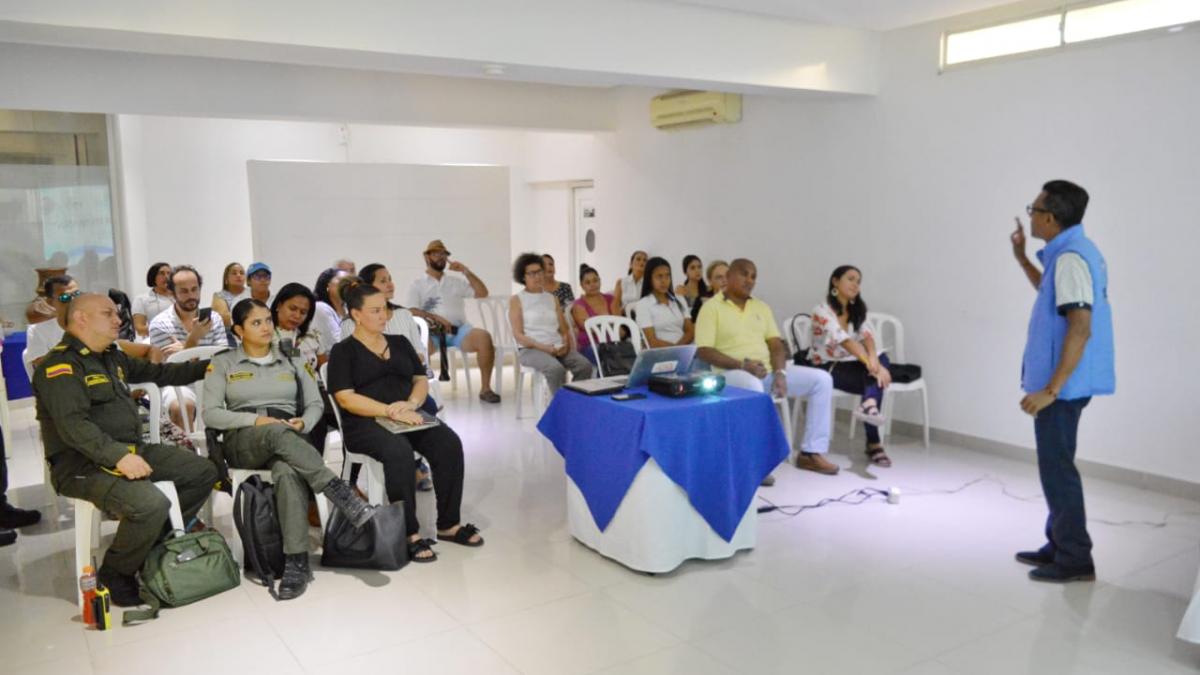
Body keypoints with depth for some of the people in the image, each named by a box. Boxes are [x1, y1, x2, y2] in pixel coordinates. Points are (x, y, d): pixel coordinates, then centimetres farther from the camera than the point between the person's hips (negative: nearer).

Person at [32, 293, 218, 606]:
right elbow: (73, 425, -24)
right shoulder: (61, 366, -12)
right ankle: (114, 576, -6)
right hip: (85, 465, -9)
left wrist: (205, 367, 26)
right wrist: (118, 456, -33)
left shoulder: (112, 358, 16)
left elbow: (158, 373, 29)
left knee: (203, 471, 4)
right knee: (150, 504, -32)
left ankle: (162, 542, 11)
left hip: (133, 451, 9)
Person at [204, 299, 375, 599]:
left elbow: (316, 404, 14)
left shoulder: (293, 359, 17)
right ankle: (341, 494, -43)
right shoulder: (223, 363, 11)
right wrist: (256, 420, -13)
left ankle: (297, 562, -42)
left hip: (289, 438, 1)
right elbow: (210, 414, 2)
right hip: (242, 441, -1)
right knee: (277, 432, -40)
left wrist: (303, 422, -9)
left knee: (288, 471, -38)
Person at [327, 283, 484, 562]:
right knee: (399, 450, -36)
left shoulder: (400, 343, 20)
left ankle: (448, 524, -14)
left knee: (449, 443, -23)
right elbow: (345, 398, -8)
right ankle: (409, 534, -28)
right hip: (365, 423, -4)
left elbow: (421, 380, 15)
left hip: (407, 418, 5)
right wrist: (390, 411, -20)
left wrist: (412, 403, -8)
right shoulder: (343, 351, 4)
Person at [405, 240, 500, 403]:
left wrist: (466, 271, 7)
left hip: (459, 330, 2)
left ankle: (485, 388, -24)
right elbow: (412, 311, -1)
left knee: (484, 336, -29)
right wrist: (436, 318, -16)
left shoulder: (456, 282, 25)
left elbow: (482, 293, 15)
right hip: (432, 331, -2)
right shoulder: (417, 285, 15)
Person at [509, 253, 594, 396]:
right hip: (530, 349, -5)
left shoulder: (552, 298, 20)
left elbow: (564, 330, 17)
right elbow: (518, 335, -3)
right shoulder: (516, 300, 5)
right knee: (556, 369, -36)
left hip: (557, 347, 5)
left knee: (585, 365, -25)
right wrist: (544, 347, -16)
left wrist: (565, 344, -7)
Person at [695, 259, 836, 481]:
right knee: (753, 387, -42)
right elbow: (703, 351, -11)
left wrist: (779, 372, -8)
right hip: (732, 373, -7)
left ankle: (811, 452, -6)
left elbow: (776, 344, 12)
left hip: (767, 371, 7)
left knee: (822, 379, -8)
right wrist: (742, 365, -19)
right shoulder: (712, 307, -2)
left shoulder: (761, 307, 18)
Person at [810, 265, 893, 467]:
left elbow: (867, 336, -11)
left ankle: (869, 404, -46)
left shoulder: (856, 311, 8)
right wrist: (871, 365, -41)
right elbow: (845, 341, -30)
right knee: (875, 382, -25)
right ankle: (873, 443, -27)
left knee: (882, 359, -24)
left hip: (848, 363, 7)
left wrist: (873, 358, -33)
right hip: (825, 367, -7)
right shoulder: (822, 311, -16)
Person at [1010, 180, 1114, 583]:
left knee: (1057, 469, -2)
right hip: (1062, 381, 10)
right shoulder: (1072, 251, 12)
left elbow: (1081, 329, -26)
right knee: (1054, 466, 17)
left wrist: (1050, 389, -27)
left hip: (1062, 384, -10)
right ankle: (1059, 546, 27)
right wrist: (1021, 257, 25)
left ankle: (1076, 559, 8)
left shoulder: (1070, 257, -20)